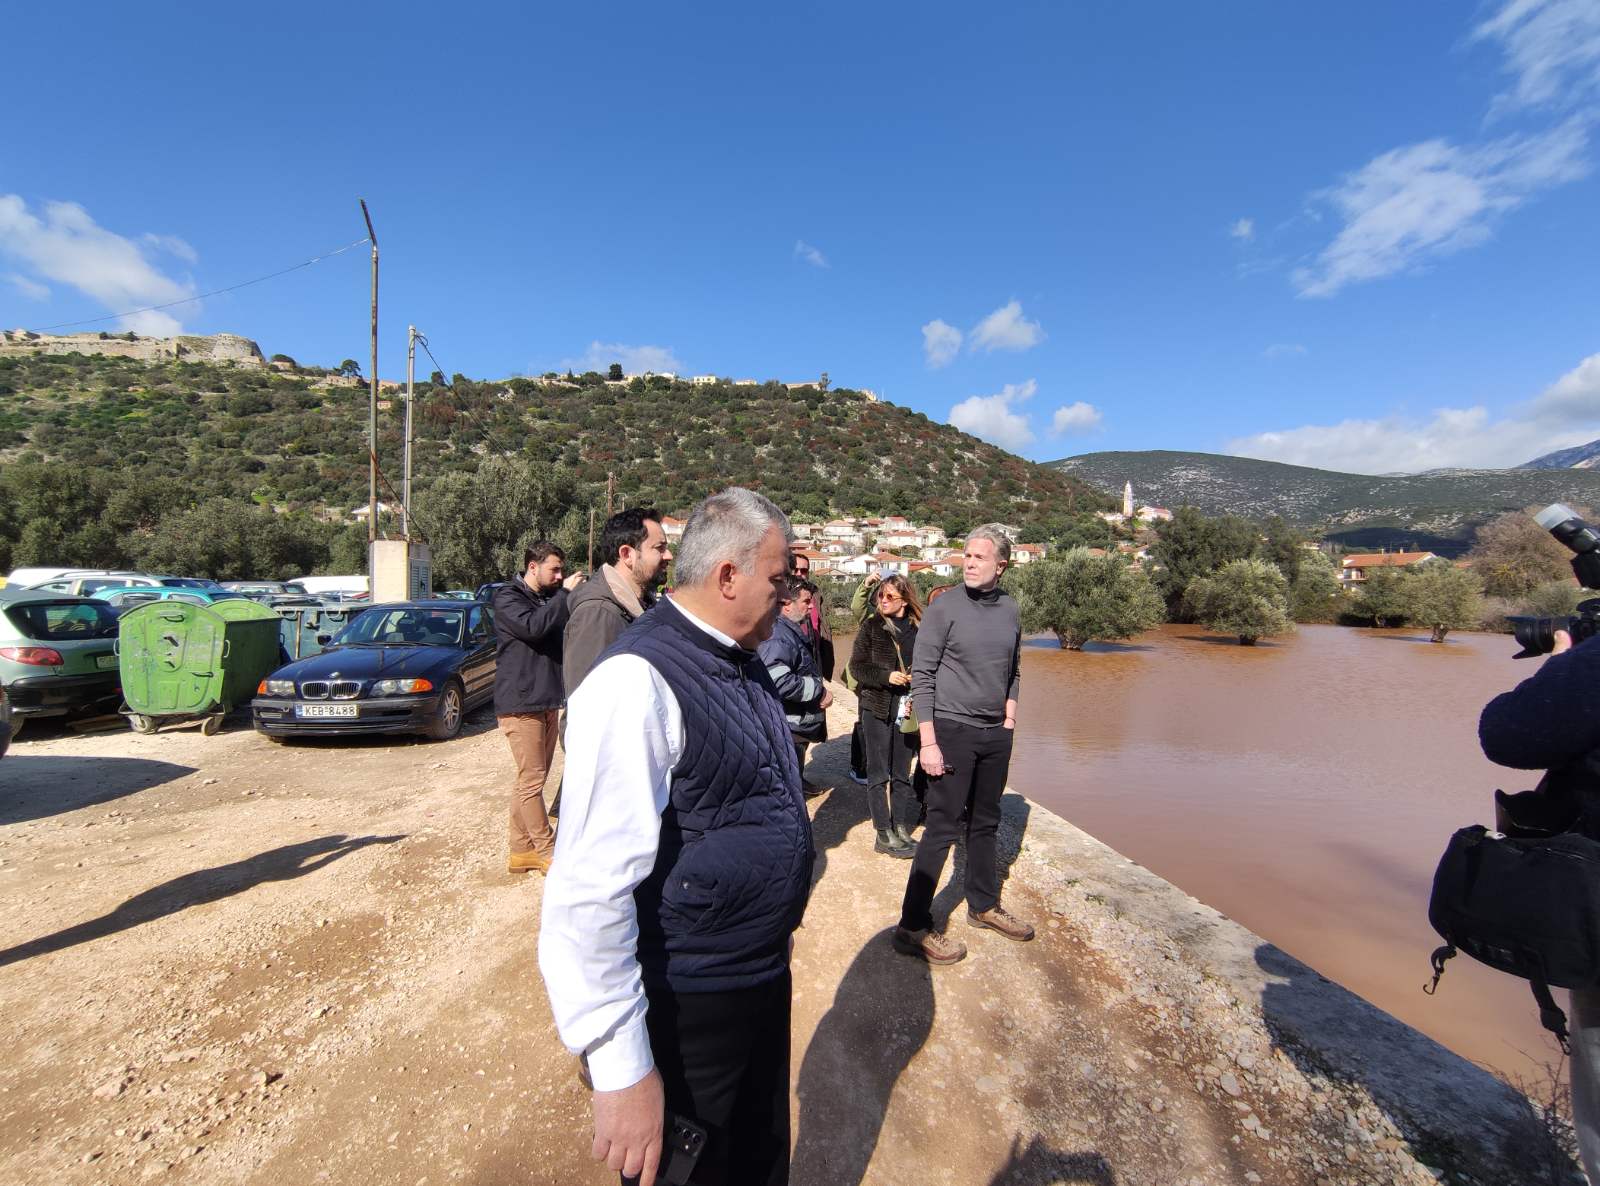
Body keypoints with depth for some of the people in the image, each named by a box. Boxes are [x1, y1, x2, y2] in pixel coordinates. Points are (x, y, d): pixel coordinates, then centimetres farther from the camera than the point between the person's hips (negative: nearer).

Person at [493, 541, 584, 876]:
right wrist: (565, 594, -19)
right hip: (520, 703, -8)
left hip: (546, 703, 8)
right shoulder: (508, 597, -6)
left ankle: (522, 851, 22)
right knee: (532, 780, -2)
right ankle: (548, 851, 8)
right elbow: (532, 626, -25)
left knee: (530, 780, 13)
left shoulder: (549, 598, 15)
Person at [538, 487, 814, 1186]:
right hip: (686, 1005, -8)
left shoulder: (745, 663, 2)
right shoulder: (638, 682, -27)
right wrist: (621, 1070, -21)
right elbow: (591, 891, -28)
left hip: (766, 976, 8)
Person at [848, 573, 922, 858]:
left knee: (902, 773, 12)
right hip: (877, 708, -2)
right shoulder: (871, 627, -3)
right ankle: (884, 834, 14)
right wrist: (886, 677, -18)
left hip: (907, 709, 3)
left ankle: (900, 828, 25)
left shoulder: (919, 629, 2)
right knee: (879, 773, 5)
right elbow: (857, 666, -4)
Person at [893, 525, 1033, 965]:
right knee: (943, 828, -2)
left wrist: (1010, 716, 8)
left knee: (985, 824, 18)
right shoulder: (944, 609, -11)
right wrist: (928, 742, -16)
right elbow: (921, 677, -12)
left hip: (996, 734, 6)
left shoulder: (1010, 609, 5)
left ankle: (984, 906, 37)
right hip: (953, 730, -5)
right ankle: (913, 928, 10)